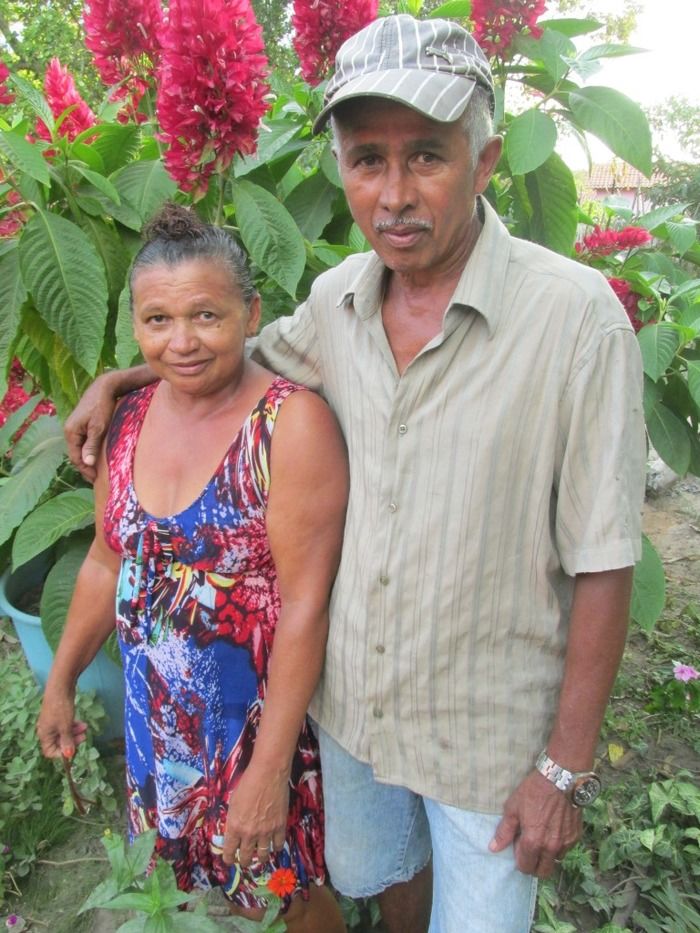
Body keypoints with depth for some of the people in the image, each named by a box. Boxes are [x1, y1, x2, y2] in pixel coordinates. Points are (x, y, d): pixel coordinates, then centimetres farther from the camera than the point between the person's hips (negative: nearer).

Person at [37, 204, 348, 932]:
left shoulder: (292, 423, -22)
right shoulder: (129, 421, -3)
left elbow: (305, 604, -23)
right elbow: (107, 562, 8)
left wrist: (270, 768, -21)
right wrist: (61, 683, 14)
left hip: (261, 708, -5)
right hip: (157, 710, 5)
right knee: (194, 865, 25)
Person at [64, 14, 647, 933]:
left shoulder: (575, 315, -23)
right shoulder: (338, 298, -7)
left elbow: (602, 563, -19)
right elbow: (253, 355, 17)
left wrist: (567, 767, -13)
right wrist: (119, 377, 11)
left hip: (488, 728, -4)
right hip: (352, 696, 5)